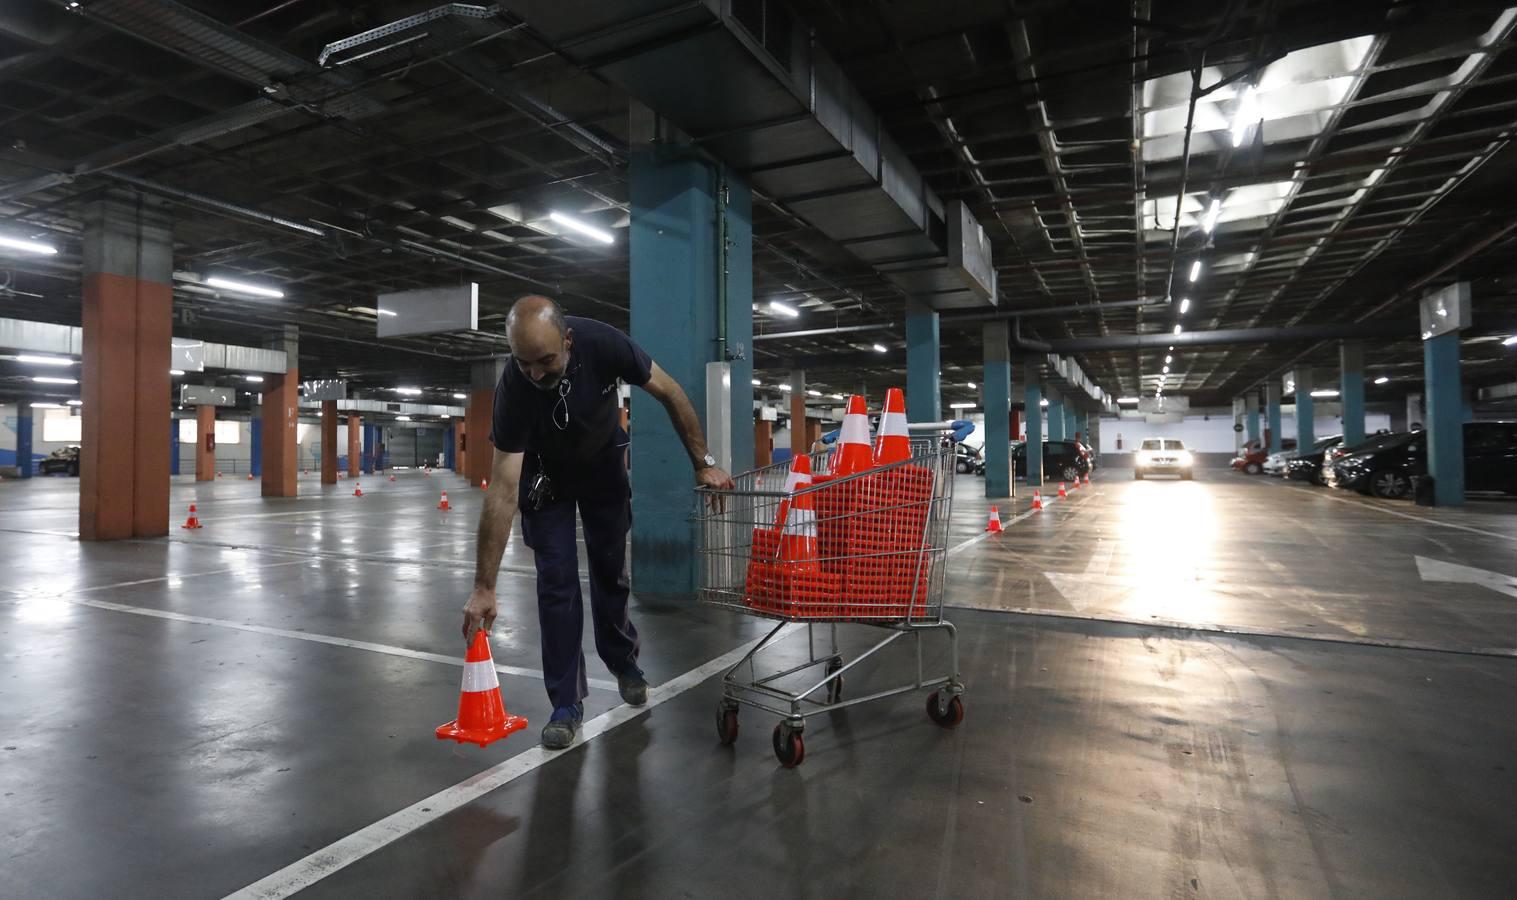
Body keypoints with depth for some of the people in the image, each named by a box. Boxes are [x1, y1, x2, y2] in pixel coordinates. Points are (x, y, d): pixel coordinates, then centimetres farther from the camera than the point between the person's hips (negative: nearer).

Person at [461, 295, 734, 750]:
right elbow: (502, 492, -35)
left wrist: (703, 464, -19)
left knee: (611, 572, 10)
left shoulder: (604, 344, -34)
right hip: (545, 474, -1)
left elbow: (670, 393, -18)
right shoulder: (514, 388, -36)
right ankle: (567, 703, 6)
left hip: (603, 465, 2)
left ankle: (623, 662, 34)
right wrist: (483, 588, -36)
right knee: (557, 581, -8)